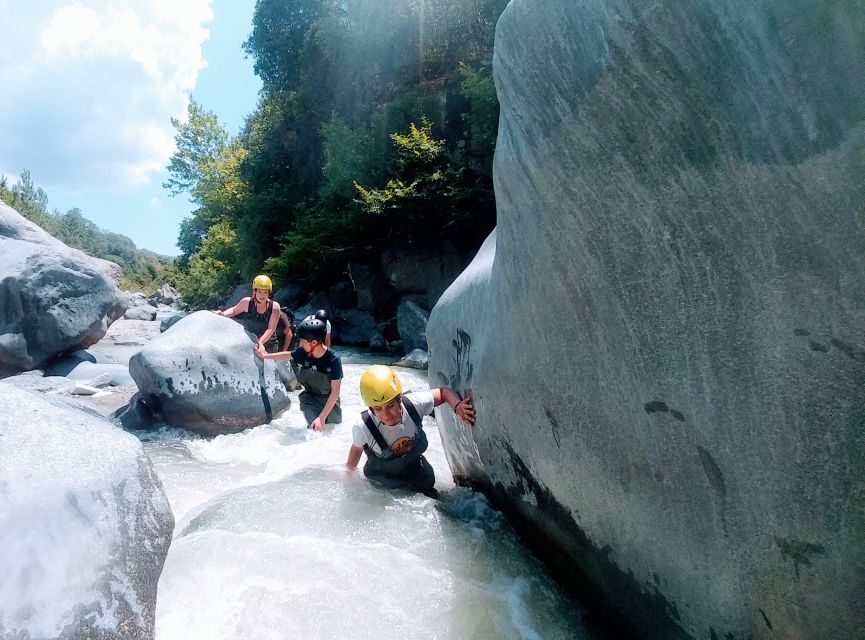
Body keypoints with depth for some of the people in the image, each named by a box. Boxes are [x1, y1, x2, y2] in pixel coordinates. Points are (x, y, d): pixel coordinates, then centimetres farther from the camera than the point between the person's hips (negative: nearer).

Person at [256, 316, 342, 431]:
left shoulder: (334, 359, -27)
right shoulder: (302, 352, -16)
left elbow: (335, 392, -24)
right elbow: (288, 355, 9)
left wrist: (322, 417, -29)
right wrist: (265, 355, 22)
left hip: (329, 400, -1)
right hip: (310, 398, 1)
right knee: (316, 429, -19)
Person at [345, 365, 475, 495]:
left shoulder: (414, 403, -35)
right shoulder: (362, 427, -36)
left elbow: (444, 391, -18)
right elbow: (356, 449, -13)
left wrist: (457, 406, -37)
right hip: (383, 478, -2)